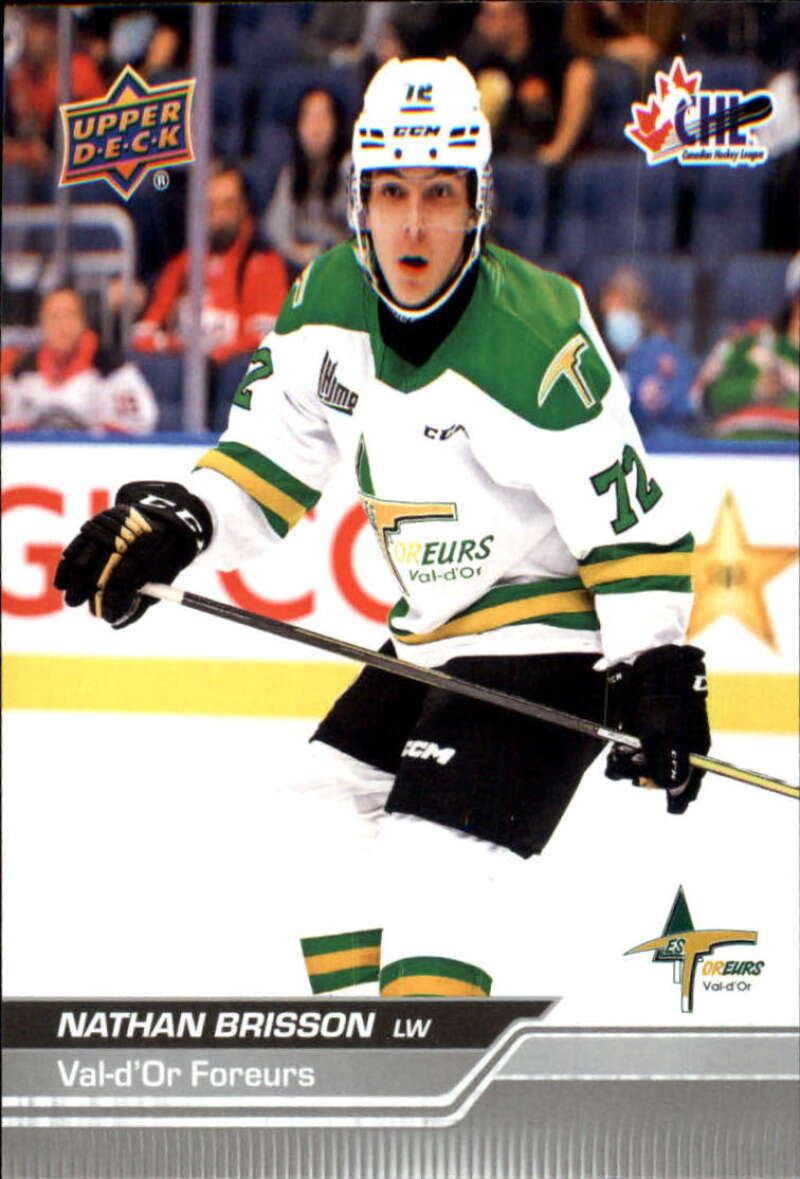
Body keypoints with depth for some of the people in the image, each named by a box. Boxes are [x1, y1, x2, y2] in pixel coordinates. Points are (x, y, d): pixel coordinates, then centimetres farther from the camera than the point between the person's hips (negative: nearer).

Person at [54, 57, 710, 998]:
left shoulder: (535, 342, -25)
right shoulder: (329, 301, -2)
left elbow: (627, 514, -21)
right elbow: (274, 449, 10)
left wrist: (658, 671, -21)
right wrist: (182, 521, -5)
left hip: (549, 647, -9)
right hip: (431, 641, 9)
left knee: (427, 881, -21)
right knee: (324, 855, 18)